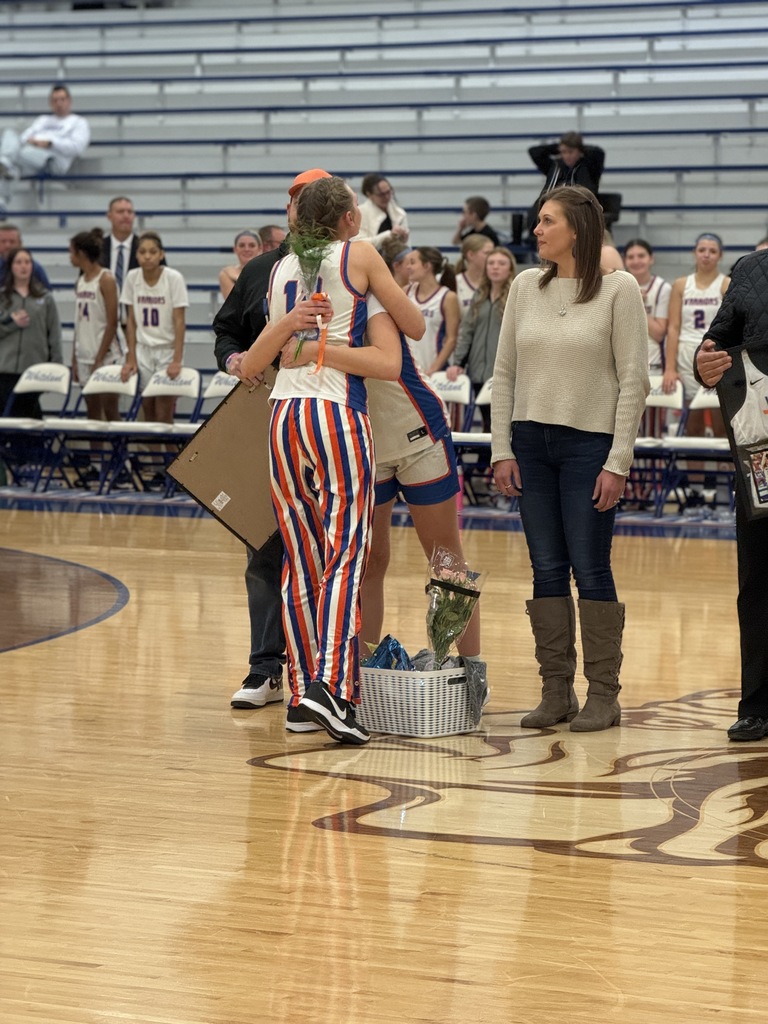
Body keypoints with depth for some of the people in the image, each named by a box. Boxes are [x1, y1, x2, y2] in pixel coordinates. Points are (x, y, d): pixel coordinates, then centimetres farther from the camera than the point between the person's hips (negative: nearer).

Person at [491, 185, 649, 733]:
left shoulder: (618, 289, -5)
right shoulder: (526, 287, 8)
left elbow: (634, 380, -6)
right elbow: (504, 373, 11)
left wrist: (618, 462, -11)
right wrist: (502, 449, 3)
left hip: (590, 442, -4)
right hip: (532, 442, 4)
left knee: (590, 569, -2)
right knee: (547, 569, 6)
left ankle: (603, 695, 6)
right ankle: (557, 692, 13)